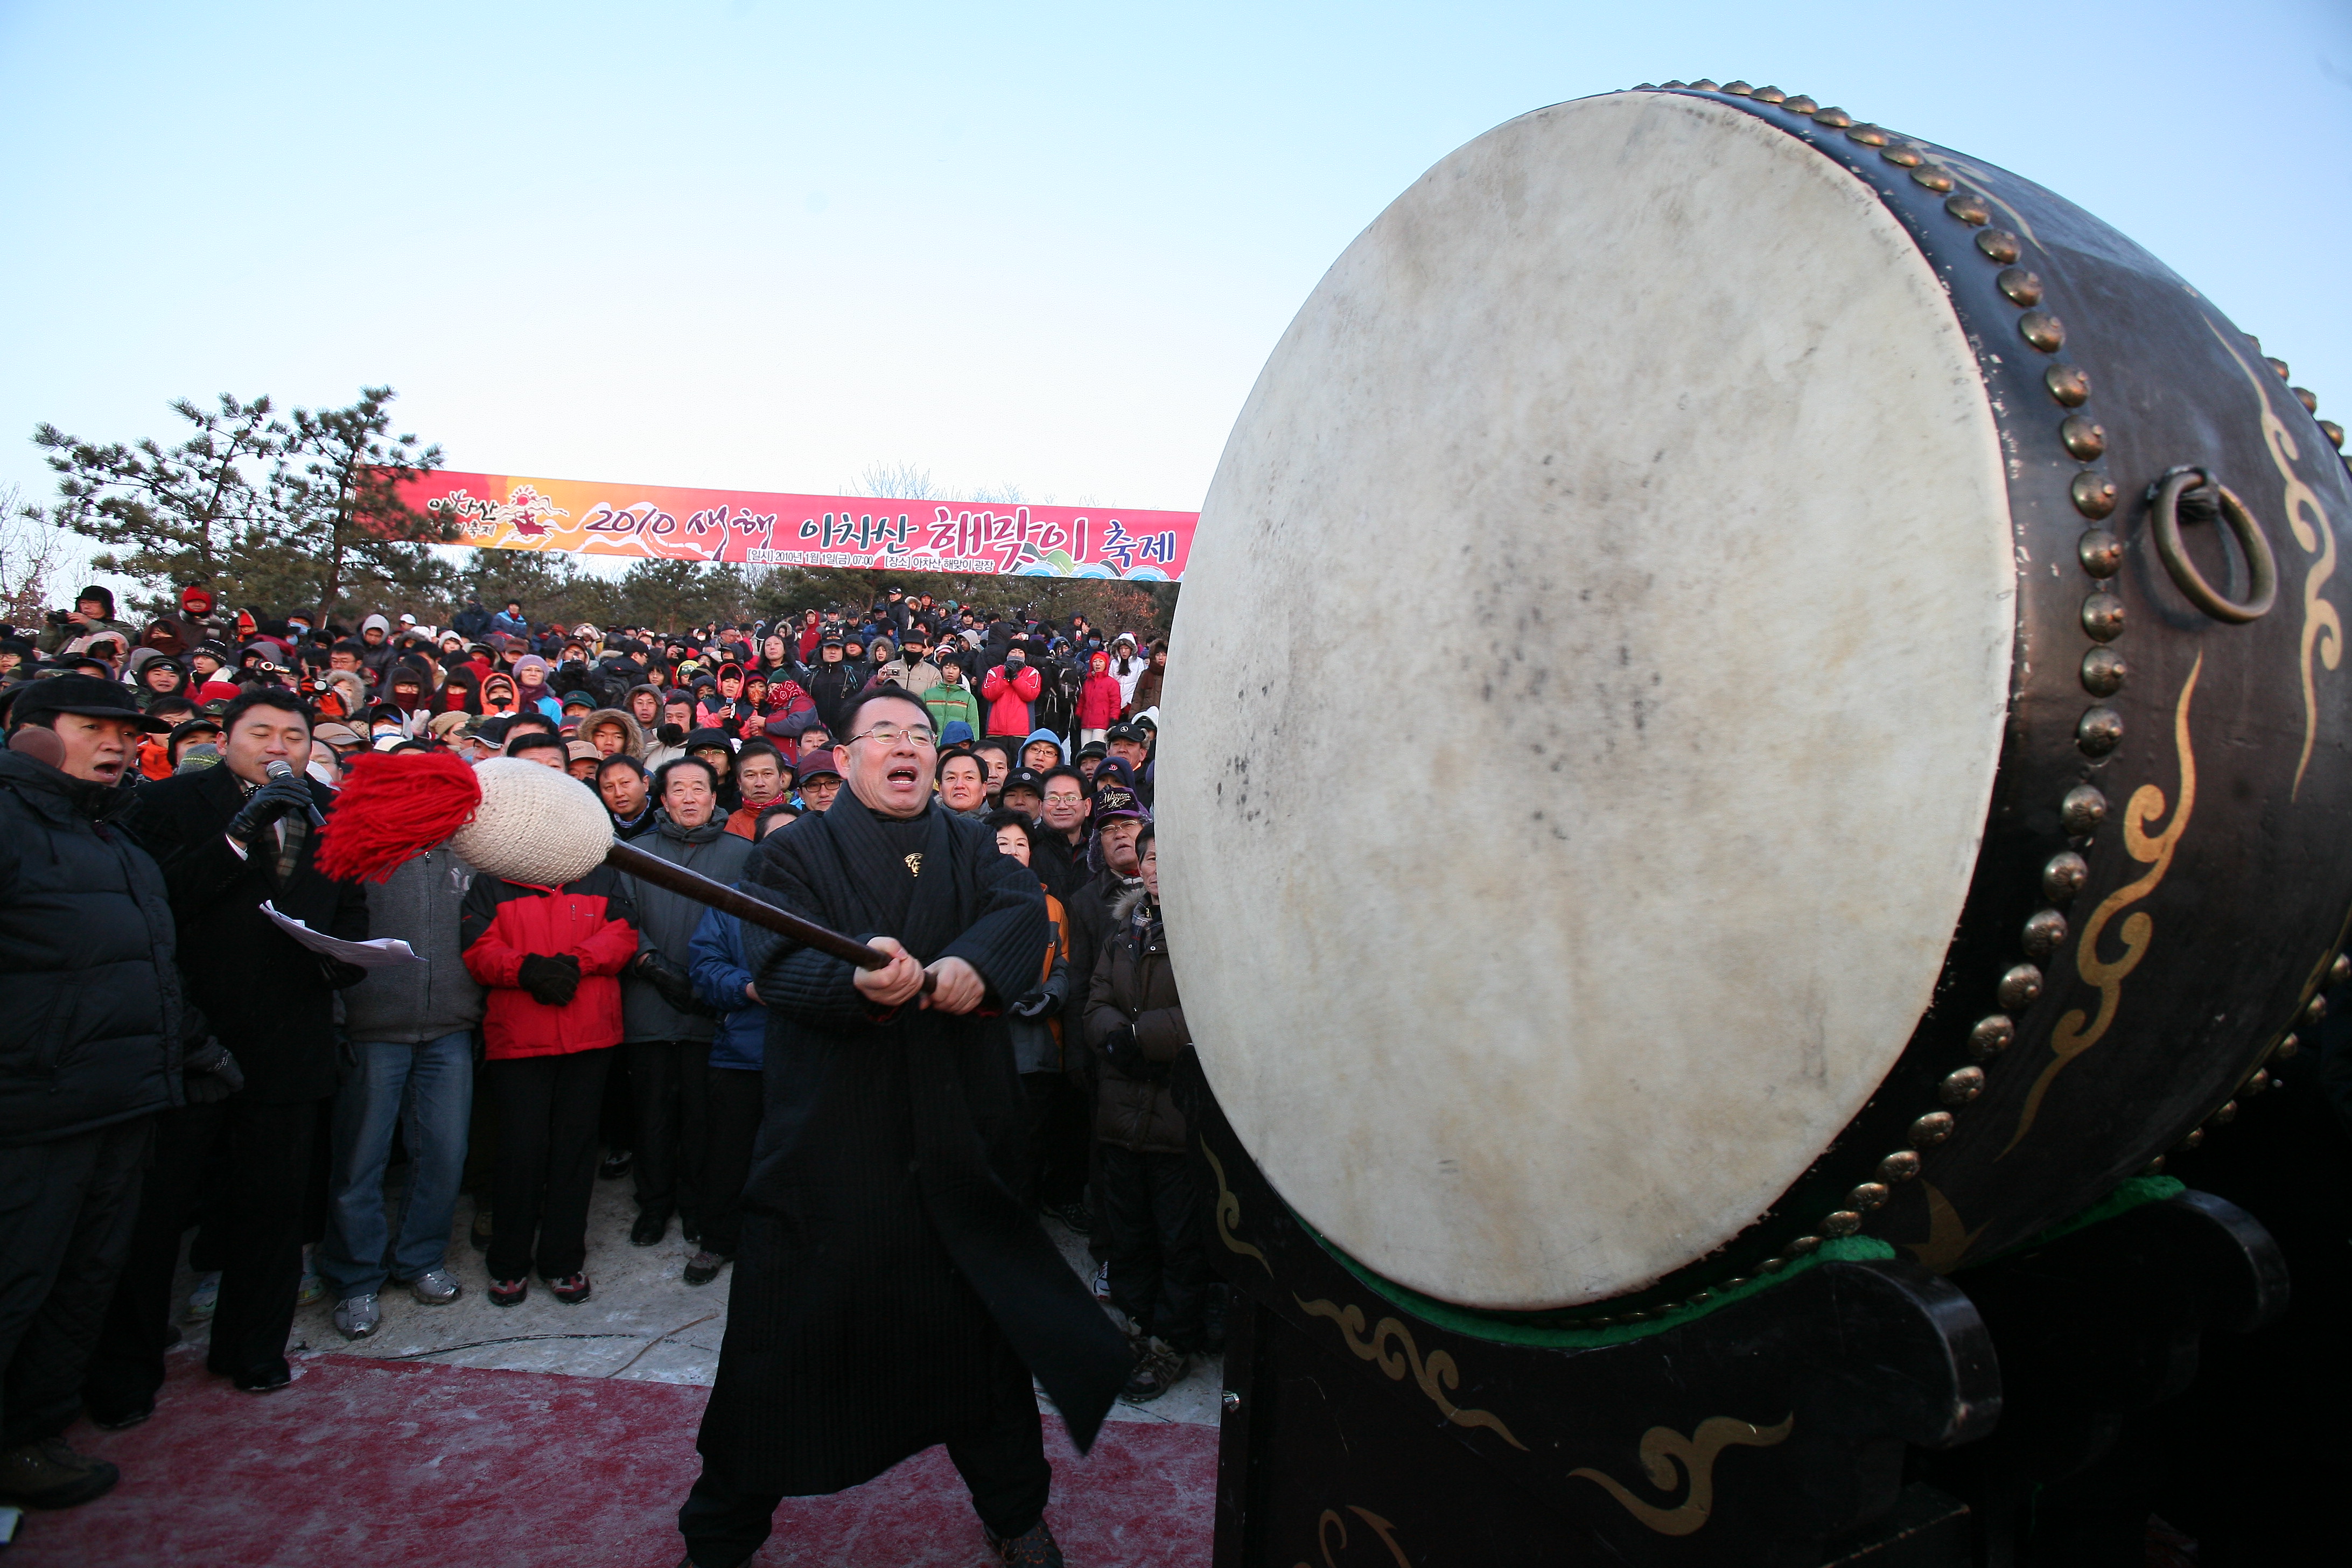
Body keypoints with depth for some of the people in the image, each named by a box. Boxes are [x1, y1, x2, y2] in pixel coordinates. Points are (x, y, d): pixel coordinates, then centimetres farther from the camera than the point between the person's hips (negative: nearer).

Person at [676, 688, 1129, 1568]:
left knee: (982, 1331, 16)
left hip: (958, 1141, 3)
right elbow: (780, 965, -16)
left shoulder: (972, 848, 10)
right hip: (830, 1141, -2)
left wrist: (974, 964, -30)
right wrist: (858, 983, -37)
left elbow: (1024, 915, -9)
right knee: (786, 1344, 7)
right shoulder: (795, 854, 1)